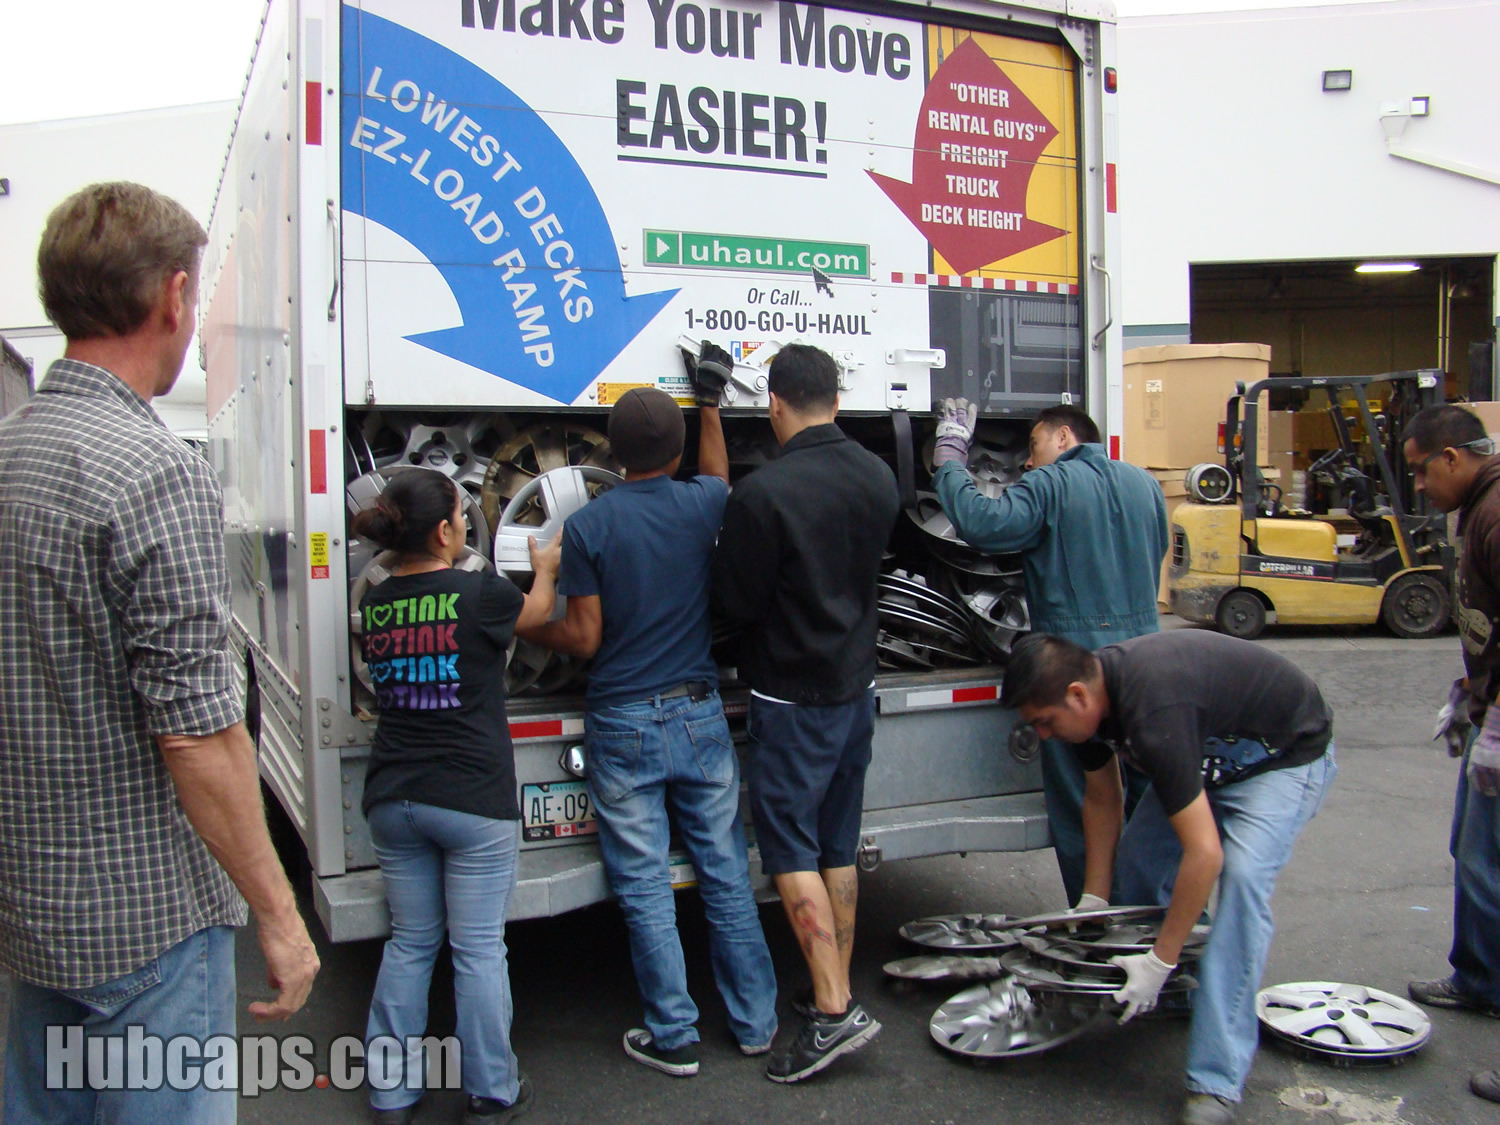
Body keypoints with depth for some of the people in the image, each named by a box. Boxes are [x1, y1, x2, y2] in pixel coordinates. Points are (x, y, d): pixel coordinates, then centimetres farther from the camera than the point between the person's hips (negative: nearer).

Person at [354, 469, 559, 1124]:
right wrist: (544, 569, 30)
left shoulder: (374, 606, 1)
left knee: (409, 943, 17)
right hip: (473, 801, -5)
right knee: (479, 951, 7)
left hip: (393, 800, 5)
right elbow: (534, 612, 7)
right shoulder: (480, 595, -15)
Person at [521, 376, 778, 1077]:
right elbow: (718, 476, 25)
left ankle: (673, 1038, 15)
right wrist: (711, 399, 35)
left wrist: (523, 629, 11)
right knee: (726, 875, 13)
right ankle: (754, 1021, 24)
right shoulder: (701, 505, -1)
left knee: (644, 887, 7)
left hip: (624, 727, -3)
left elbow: (583, 639, -8)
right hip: (699, 716, 3)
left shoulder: (587, 525, -10)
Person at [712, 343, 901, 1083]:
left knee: (790, 850, 1)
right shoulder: (878, 478, 1)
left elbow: (736, 601, -12)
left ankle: (835, 1012, -2)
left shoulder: (763, 493, -21)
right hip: (856, 685, 7)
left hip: (792, 696, -7)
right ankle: (834, 993, 24)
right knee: (838, 846, 15)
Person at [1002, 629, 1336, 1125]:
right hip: (1214, 752, 8)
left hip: (1287, 755, -8)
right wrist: (1093, 902, 7)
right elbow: (1101, 798, 3)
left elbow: (1204, 852, -37)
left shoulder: (1152, 711, -40)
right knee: (1138, 853, 0)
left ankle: (1216, 1083, -22)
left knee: (1242, 878, -26)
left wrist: (1161, 962, -30)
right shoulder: (1089, 691, -14)